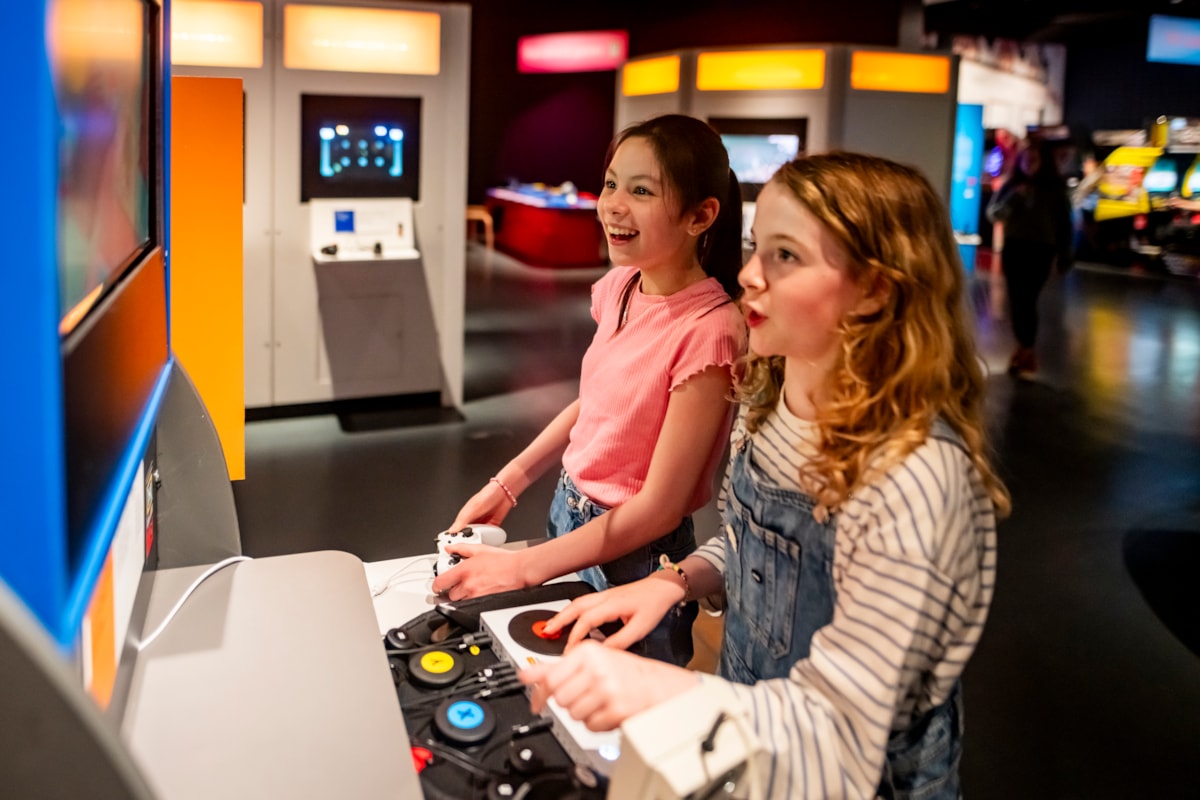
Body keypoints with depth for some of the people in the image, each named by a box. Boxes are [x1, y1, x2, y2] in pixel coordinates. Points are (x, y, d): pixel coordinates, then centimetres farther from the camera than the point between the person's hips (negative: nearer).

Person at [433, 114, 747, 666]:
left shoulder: (709, 330, -27)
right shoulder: (619, 287, -4)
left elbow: (658, 508, -23)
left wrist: (521, 569, -21)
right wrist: (505, 486, 6)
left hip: (634, 557, -7)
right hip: (569, 513, 7)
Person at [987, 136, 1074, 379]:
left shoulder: (1055, 188, 2)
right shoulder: (1010, 186, 6)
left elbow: (1064, 222, 5)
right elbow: (993, 214, 1)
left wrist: (1065, 254, 4)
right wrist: (1013, 197, -15)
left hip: (1040, 250, -3)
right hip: (1013, 248, 3)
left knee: (1027, 299, -10)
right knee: (1015, 299, 2)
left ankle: (1027, 351, -2)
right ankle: (1023, 348, 16)